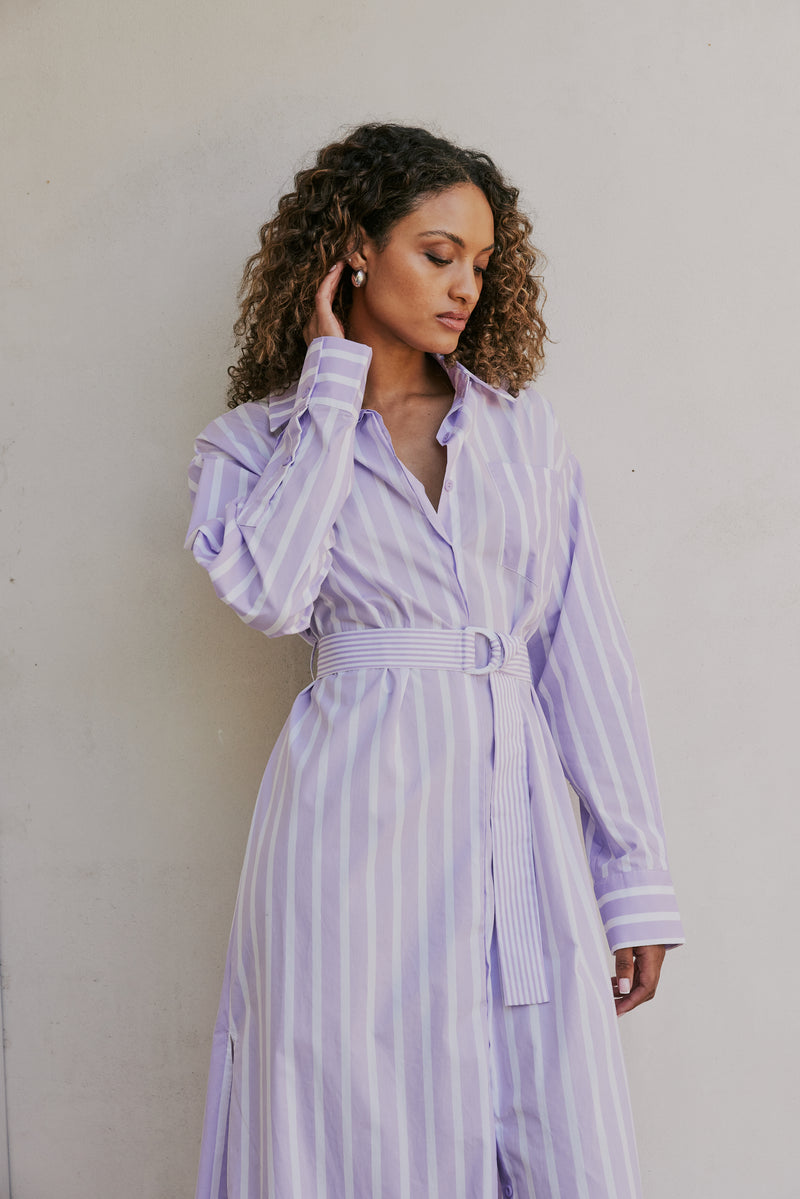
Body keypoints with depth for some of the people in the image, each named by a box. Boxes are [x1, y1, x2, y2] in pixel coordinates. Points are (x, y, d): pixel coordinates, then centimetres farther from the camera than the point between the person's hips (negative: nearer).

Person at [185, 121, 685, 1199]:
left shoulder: (523, 432, 13)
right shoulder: (255, 443, 7)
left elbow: (584, 650, 9)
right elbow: (269, 594, -15)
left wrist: (636, 877, 5)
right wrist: (334, 388, -6)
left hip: (517, 807, 3)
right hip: (358, 811, -2)